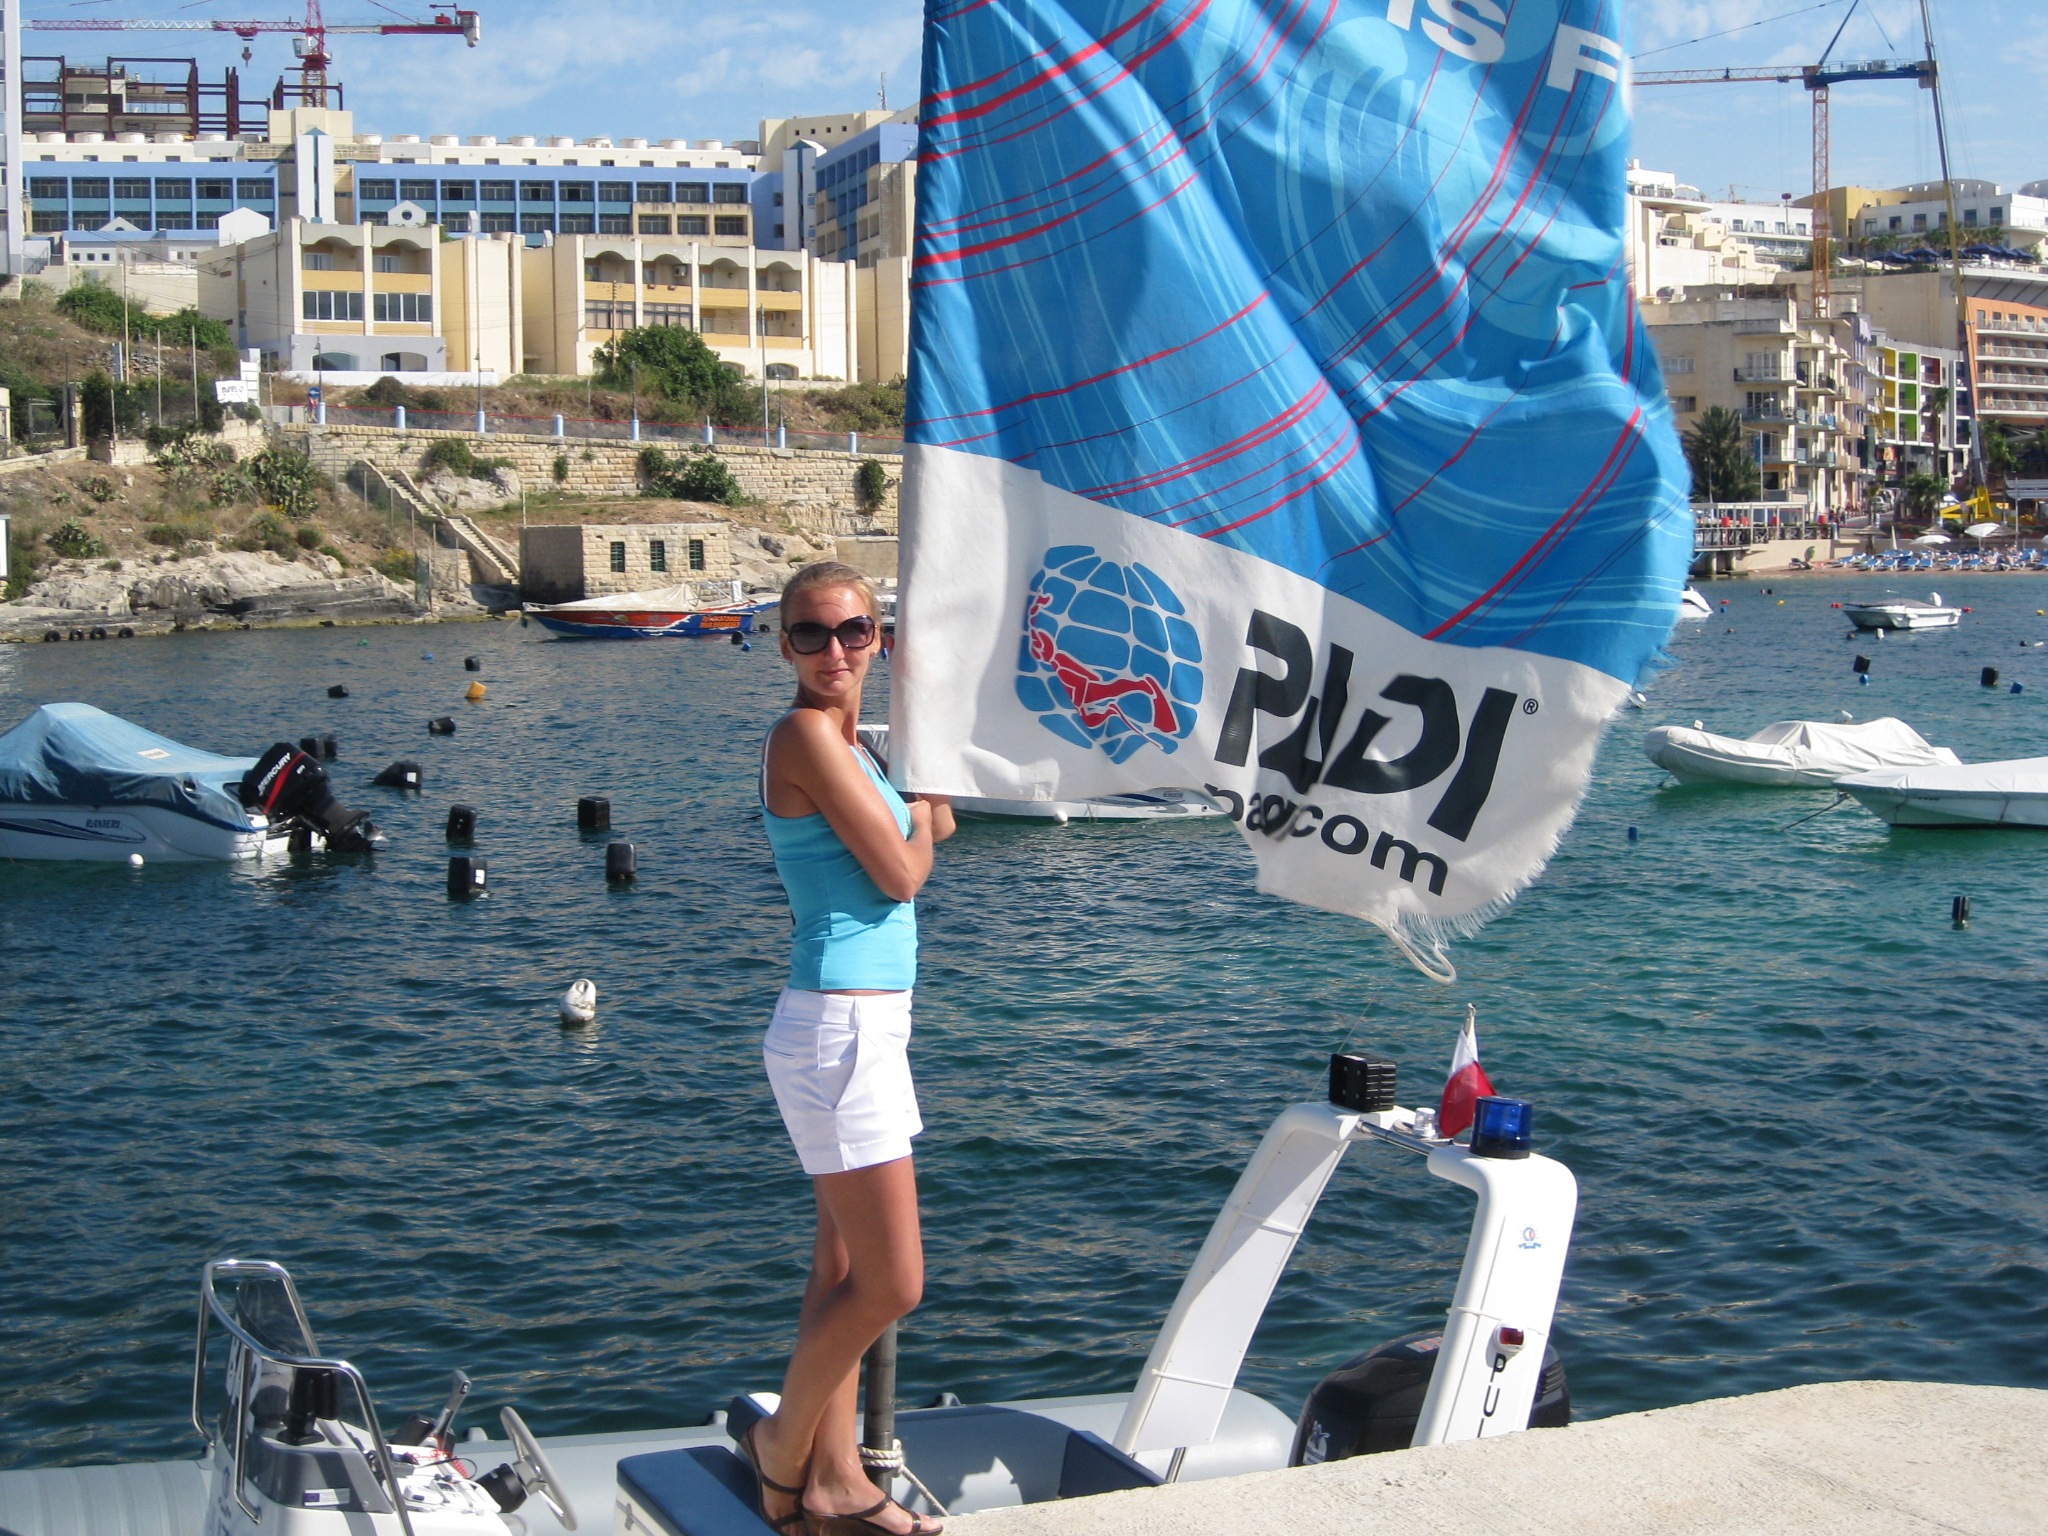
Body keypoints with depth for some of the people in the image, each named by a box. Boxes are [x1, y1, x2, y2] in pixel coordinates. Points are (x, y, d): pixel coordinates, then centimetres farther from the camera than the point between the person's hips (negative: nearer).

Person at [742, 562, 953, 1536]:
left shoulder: (846, 742, 15)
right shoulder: (806, 734, -14)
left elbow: (940, 820, 18)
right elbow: (899, 876, -13)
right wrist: (916, 822, 6)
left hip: (867, 1026, 10)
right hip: (837, 1029, -10)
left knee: (845, 1270, 13)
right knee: (889, 1284, -5)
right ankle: (780, 1448, 16)